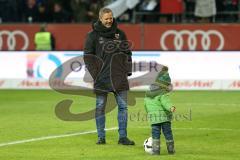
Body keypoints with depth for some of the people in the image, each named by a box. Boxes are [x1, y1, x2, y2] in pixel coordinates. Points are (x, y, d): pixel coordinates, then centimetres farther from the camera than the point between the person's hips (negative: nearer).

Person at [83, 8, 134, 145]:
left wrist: (127, 70, 6)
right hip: (102, 77, -2)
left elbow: (127, 52, 17)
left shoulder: (120, 34, 10)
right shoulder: (93, 35, 1)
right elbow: (88, 56, 0)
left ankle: (123, 137, 4)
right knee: (100, 107, 2)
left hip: (119, 77, 3)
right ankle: (101, 137, 8)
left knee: (123, 106, -1)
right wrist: (95, 73, -9)